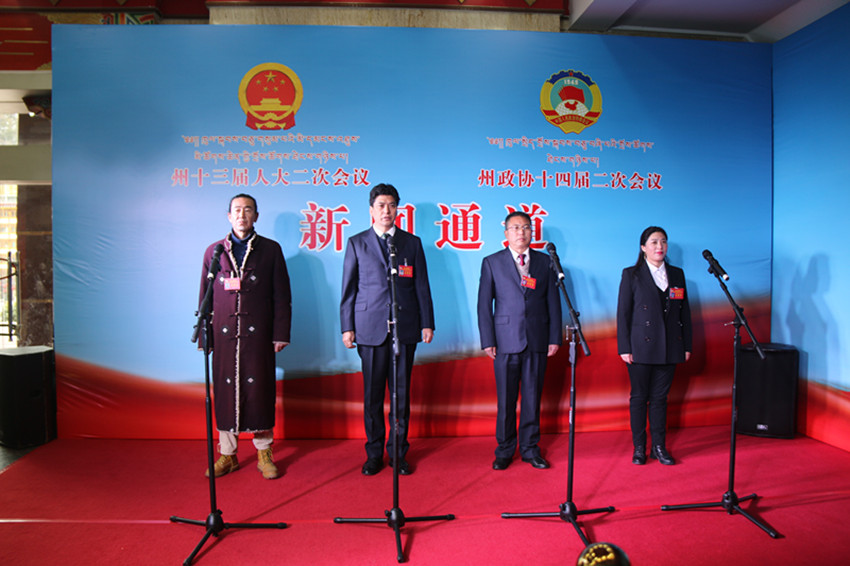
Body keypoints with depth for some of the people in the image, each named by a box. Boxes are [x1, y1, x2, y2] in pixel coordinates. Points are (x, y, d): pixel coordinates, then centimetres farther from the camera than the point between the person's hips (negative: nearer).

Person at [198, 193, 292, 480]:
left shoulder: (271, 249, 6)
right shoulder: (214, 251, 12)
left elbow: (281, 295, 3)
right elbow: (205, 296, 13)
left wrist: (281, 333, -2)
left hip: (258, 333, -2)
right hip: (224, 333, 2)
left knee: (259, 389, 2)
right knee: (225, 390, 5)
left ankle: (264, 452, 16)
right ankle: (227, 454, 19)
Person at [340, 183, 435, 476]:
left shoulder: (412, 242, 11)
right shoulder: (356, 243, 9)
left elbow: (422, 286, 10)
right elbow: (349, 288, 7)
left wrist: (427, 323, 4)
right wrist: (347, 326, 1)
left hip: (405, 328, 1)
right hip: (370, 328, -1)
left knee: (401, 393, 6)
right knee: (372, 395, 5)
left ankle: (399, 452, 19)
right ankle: (374, 453, 19)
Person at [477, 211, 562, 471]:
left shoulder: (545, 262, 10)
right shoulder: (492, 262, 5)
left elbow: (553, 302, 9)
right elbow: (484, 305, 2)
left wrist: (555, 338, 3)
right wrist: (487, 341, -4)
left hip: (537, 341, 2)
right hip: (506, 341, -1)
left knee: (532, 398, 8)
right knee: (506, 400, 5)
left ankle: (530, 448, 23)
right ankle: (504, 450, 19)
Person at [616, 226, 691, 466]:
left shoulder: (677, 274, 11)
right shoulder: (631, 274, 0)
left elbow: (684, 312, 12)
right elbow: (623, 313, -3)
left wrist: (687, 345, 7)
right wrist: (624, 347, -8)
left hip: (669, 348, 3)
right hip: (641, 347, -3)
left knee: (660, 397, 9)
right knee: (639, 397, 4)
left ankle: (659, 446, 20)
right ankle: (639, 448, 15)